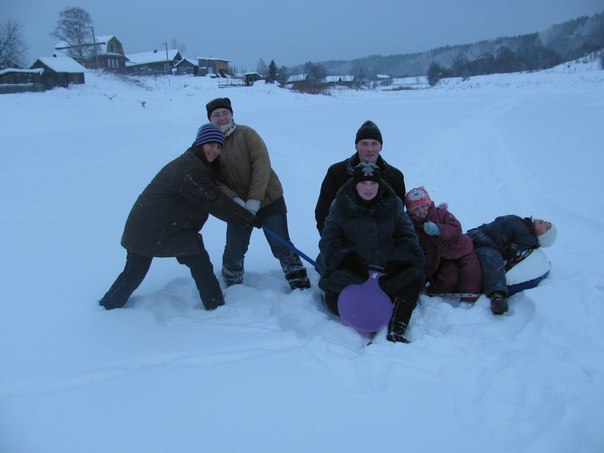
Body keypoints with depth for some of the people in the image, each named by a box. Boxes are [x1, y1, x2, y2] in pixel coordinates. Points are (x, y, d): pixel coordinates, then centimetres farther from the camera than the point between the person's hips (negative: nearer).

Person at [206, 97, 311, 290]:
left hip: (268, 199, -2)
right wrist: (235, 201, -22)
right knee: (234, 253, 4)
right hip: (238, 206, 3)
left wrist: (254, 200, -22)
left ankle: (302, 286, 11)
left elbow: (261, 164, -15)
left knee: (281, 247, -3)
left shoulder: (246, 133, -7)